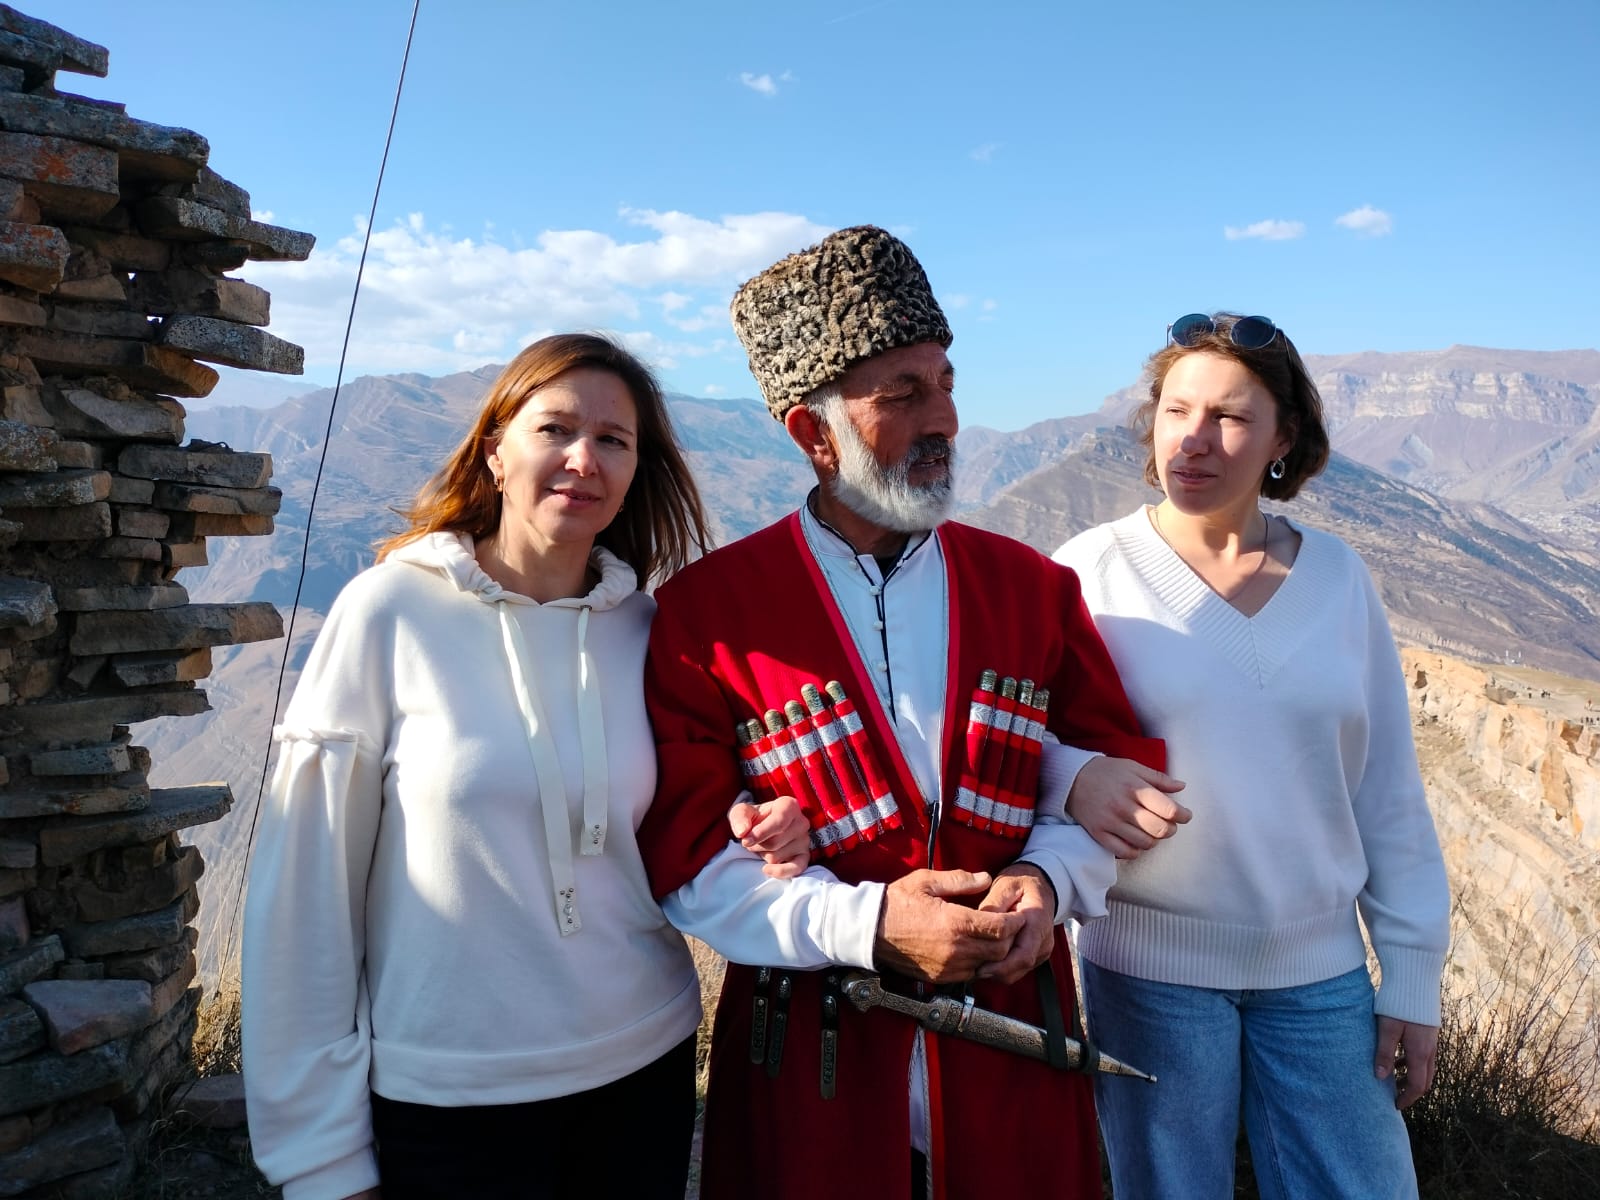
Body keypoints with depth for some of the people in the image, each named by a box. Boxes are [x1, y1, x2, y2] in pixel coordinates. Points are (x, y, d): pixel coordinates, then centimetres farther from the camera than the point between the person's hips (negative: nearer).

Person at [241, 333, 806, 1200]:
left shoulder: (646, 629, -3)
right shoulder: (391, 609, -13)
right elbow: (307, 884, -9)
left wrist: (734, 835, -11)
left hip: (645, 1066, 3)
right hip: (445, 1097, -3)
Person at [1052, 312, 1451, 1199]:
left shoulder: (1336, 575, 0)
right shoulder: (1091, 570, -8)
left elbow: (1388, 793, 5)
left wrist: (1412, 975, 5)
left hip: (1320, 968, 3)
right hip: (1150, 965, -2)